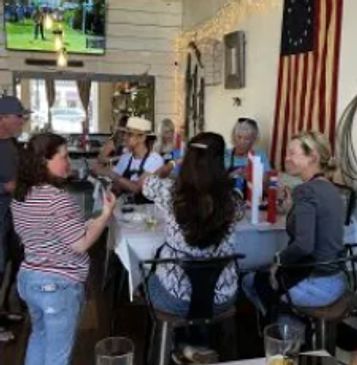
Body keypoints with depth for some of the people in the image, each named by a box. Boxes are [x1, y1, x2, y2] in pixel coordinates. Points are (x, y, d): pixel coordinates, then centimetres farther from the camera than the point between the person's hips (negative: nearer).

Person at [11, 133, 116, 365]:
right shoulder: (58, 198, -24)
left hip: (28, 278, 8)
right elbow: (80, 244, -22)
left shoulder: (20, 197, 4)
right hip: (59, 285, -8)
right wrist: (107, 213, -14)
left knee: (40, 336, 29)